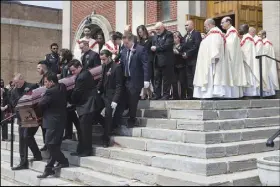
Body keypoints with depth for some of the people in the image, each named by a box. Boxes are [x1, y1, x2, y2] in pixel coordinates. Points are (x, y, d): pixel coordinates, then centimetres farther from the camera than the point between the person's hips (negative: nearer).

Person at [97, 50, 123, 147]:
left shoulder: (117, 67, -14)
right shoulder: (104, 66, 8)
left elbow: (119, 86, -16)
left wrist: (115, 100, -21)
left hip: (111, 96, -8)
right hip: (103, 94, 8)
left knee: (108, 116, -7)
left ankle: (106, 139, 4)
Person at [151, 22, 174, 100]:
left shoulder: (169, 35, -2)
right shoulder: (155, 37, 20)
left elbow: (167, 45, -15)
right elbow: (153, 47, 16)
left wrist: (156, 48, -13)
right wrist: (153, 48, -5)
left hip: (166, 61, -6)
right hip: (157, 61, 6)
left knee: (166, 79, -1)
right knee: (157, 79, 6)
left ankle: (166, 95, 5)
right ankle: (157, 94, 11)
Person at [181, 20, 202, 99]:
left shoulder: (196, 34, -3)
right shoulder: (185, 36, 23)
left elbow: (196, 45, -13)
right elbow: (183, 47, 18)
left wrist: (187, 53, -13)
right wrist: (183, 53, -2)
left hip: (194, 59, -7)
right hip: (187, 60, 8)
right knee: (189, 78, 4)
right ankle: (190, 95, 5)